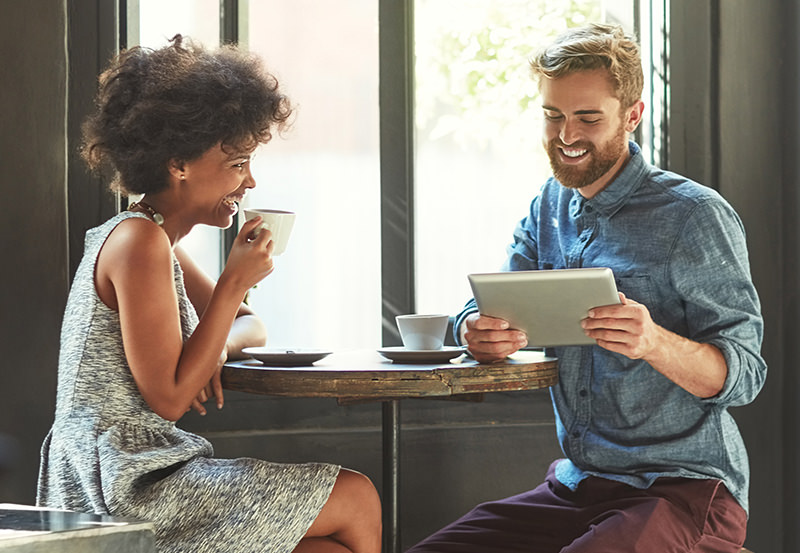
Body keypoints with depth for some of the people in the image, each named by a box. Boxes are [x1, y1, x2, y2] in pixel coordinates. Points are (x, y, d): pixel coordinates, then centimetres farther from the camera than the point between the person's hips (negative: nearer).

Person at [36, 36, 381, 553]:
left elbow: (250, 326, 23)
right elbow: (168, 398, -19)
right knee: (356, 500, -2)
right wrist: (235, 282, -16)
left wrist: (215, 349, -1)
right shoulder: (138, 242, -17)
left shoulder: (157, 242, 15)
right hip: (127, 487, -10)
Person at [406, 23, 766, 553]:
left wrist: (655, 344, -34)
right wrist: (480, 333, -18)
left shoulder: (694, 216, -9)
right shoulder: (551, 205, 12)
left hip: (684, 490, -6)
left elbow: (743, 374, -13)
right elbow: (486, 307, 8)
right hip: (575, 486, 6)